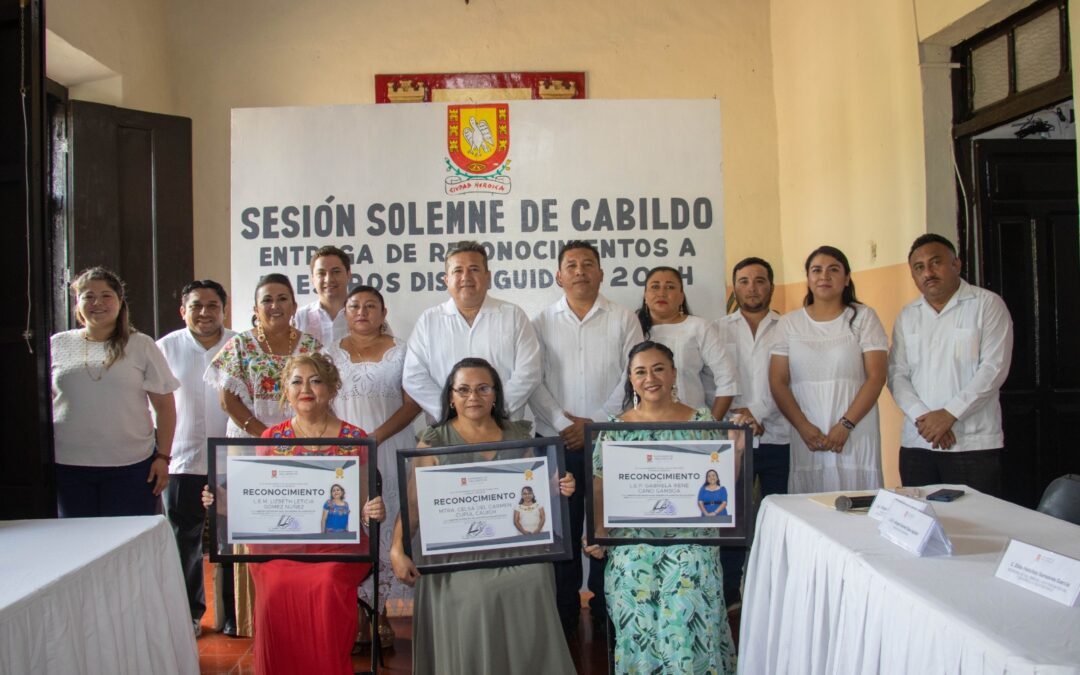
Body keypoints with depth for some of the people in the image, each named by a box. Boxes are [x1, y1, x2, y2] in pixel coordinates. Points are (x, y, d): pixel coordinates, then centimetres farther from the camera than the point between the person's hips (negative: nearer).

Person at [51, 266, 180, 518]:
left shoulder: (141, 345, 4)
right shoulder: (57, 345, 9)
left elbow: (164, 406, 4)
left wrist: (163, 457, -3)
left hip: (131, 467, -1)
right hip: (68, 466, 2)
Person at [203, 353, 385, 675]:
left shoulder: (354, 439, 7)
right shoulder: (272, 438, 12)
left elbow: (362, 506, 6)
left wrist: (372, 511, -17)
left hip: (338, 542, -1)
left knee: (327, 583, -33)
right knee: (275, 587, -30)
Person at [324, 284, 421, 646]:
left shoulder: (400, 351, 5)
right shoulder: (331, 353, 10)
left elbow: (413, 403, -2)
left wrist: (375, 437, -14)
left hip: (390, 451, -1)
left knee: (386, 525, 0)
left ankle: (381, 610, 10)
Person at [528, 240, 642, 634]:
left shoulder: (623, 320, 5)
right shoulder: (543, 322, 7)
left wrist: (595, 423, -9)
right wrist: (563, 423, -10)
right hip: (557, 443, 1)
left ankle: (606, 611, 19)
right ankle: (563, 615, 18)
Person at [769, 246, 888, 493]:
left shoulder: (863, 318, 6)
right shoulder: (789, 323, 10)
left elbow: (876, 377, -1)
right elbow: (778, 382, 4)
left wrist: (845, 425, -11)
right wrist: (803, 427, -8)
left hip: (855, 436, -1)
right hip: (805, 438, 1)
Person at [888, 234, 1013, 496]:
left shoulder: (987, 305, 1)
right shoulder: (907, 317, 13)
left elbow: (994, 368, -7)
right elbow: (897, 375, 7)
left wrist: (949, 414, -13)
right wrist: (922, 417, -9)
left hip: (974, 444, -3)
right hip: (916, 443, 4)